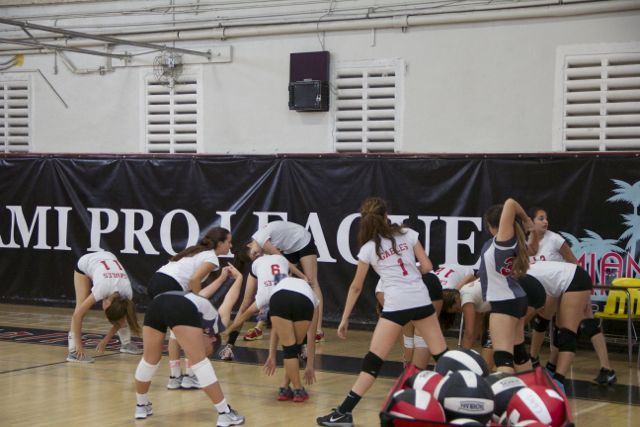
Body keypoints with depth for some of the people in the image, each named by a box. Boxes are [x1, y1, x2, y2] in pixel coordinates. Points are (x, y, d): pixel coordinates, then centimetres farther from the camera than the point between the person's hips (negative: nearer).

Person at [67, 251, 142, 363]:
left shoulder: (127, 292, -30)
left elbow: (119, 319, -13)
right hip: (84, 264, -3)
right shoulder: (102, 289, -42)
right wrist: (79, 346, -36)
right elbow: (77, 315, -38)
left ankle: (126, 343, 13)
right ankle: (74, 351, -21)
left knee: (120, 314, -5)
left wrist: (105, 341, -16)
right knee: (81, 306, -20)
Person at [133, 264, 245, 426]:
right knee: (200, 362, 3)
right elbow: (231, 297, 42)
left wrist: (222, 278, 71)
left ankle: (141, 406, 38)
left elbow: (203, 293, 60)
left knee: (150, 360, 23)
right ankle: (225, 413, 4)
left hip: (157, 303, 6)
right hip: (182, 308, -6)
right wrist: (239, 277, 58)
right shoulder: (218, 321, 29)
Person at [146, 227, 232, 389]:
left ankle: (174, 377, 21)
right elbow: (194, 280, -13)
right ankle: (190, 376, 9)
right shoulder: (212, 258, 1)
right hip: (169, 286, -9)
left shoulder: (199, 251, 27)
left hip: (155, 282, 9)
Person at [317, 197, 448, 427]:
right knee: (442, 354, 13)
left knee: (373, 360, -2)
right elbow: (427, 266, 8)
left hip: (396, 306, -2)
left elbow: (356, 287, 10)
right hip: (421, 301, 2)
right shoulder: (408, 234, 8)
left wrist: (344, 319, 17)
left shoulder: (368, 248, 6)